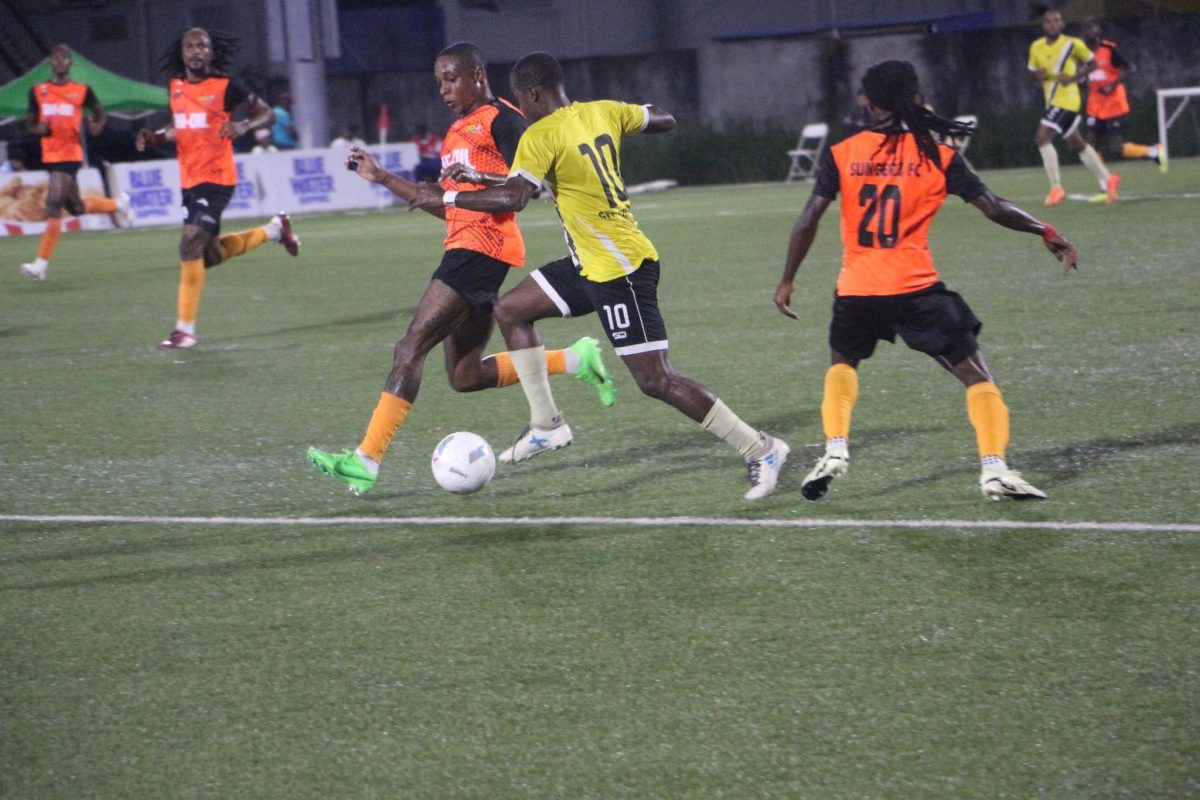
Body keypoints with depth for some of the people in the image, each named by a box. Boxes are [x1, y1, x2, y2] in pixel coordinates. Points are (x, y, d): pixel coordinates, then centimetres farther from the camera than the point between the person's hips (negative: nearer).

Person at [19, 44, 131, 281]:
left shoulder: (82, 90, 1)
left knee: (53, 206, -16)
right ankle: (117, 205, 43)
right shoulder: (38, 91, 9)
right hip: (50, 155, 5)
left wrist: (96, 126, -8)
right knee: (75, 207, 14)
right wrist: (38, 128, -11)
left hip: (70, 155, -5)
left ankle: (41, 264, -10)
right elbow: (30, 122, 13)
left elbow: (98, 111, 15)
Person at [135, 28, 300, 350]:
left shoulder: (226, 86, -9)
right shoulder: (176, 87, 8)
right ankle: (274, 230, 38)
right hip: (189, 180, 7)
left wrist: (243, 126, -21)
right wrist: (154, 137, 3)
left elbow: (265, 113, -1)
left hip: (216, 178, -7)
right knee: (210, 256, 15)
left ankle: (185, 330, -12)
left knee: (191, 245, -19)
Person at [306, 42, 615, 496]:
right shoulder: (458, 131, 24)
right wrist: (382, 178, 26)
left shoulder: (501, 119, -5)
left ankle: (367, 460, -21)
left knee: (411, 347, -17)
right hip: (463, 248, 10)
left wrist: (479, 177, -28)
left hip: (483, 248, -10)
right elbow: (446, 206, 28)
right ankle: (575, 360, 16)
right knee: (464, 377, 8)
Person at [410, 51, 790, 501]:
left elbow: (513, 197, -27)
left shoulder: (541, 137, -16)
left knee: (656, 381, -10)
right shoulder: (603, 112, 6)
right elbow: (664, 121, 18)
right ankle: (546, 425, 18)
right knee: (510, 312, 15)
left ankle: (761, 450, -6)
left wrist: (446, 198, -16)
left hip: (619, 269, -10)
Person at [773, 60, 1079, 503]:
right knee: (975, 374, 6)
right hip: (916, 288, -2)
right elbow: (993, 208, -1)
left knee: (842, 363, 29)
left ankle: (835, 449, 11)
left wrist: (787, 280, 7)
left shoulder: (841, 154, 3)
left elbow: (808, 220, -2)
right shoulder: (937, 155, 1)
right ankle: (994, 467, -10)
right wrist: (1046, 232, 12)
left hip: (856, 291, 2)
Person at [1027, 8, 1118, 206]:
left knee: (1042, 138, -18)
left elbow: (1091, 63, 3)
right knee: (1077, 144, 16)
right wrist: (1037, 75, -7)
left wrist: (1074, 77, -13)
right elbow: (1032, 72, 18)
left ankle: (1056, 188, -12)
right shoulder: (1036, 47, 7)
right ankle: (1108, 179, 30)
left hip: (1066, 100, -7)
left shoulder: (1073, 44, -8)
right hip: (1053, 101, 7)